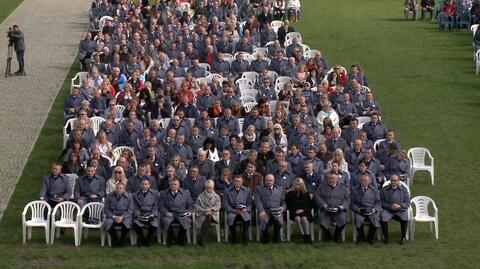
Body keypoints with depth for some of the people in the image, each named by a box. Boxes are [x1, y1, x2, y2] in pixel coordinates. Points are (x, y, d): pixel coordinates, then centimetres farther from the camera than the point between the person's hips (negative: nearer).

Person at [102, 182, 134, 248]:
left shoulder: (129, 196, 3)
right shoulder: (109, 196, 5)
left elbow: (130, 210, 1)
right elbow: (106, 209, 4)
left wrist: (122, 217, -14)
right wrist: (114, 217, -12)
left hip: (124, 216, -1)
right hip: (112, 216, 1)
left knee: (127, 224, -34)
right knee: (108, 224, -32)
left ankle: (121, 241, -7)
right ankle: (115, 241, -6)